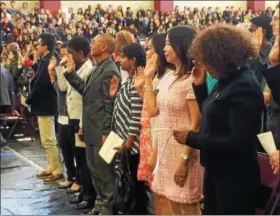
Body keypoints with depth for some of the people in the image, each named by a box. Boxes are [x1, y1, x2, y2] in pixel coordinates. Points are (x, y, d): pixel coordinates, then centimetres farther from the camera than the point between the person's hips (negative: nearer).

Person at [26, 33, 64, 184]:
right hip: (44, 104, 11)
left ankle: (58, 171, 4)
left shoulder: (47, 62, -20)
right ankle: (51, 168, 26)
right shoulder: (45, 61, 11)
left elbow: (40, 84, -22)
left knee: (48, 141, -4)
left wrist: (28, 99, -11)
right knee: (48, 140, 17)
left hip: (44, 105, -11)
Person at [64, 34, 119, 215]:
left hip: (101, 131, -10)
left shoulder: (109, 71, -17)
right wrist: (71, 73, 12)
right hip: (92, 130, 10)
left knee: (104, 171, 2)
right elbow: (86, 90, 13)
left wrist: (106, 132, -20)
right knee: (95, 170, 18)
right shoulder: (99, 69, 14)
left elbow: (110, 104, -20)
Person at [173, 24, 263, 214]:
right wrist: (199, 85, 2)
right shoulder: (228, 81, 5)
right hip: (216, 171, 9)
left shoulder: (244, 88, -23)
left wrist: (192, 139, -19)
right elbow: (211, 116, 13)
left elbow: (238, 142, -27)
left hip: (235, 178, -9)